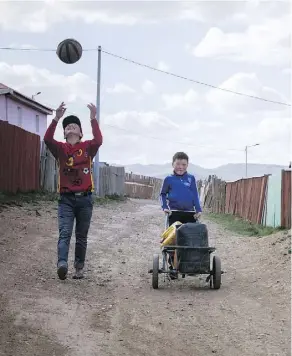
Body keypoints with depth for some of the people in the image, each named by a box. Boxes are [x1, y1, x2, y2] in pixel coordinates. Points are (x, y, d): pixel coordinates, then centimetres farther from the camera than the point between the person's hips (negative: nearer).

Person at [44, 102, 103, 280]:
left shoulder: (88, 147, 5)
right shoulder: (61, 148, 6)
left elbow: (98, 141, -17)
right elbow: (48, 139, -13)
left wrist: (93, 119, -23)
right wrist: (57, 118, -22)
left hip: (85, 198, 1)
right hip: (66, 199, -1)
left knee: (82, 236, 9)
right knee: (65, 233, -16)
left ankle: (79, 267, 18)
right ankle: (62, 264, -31)